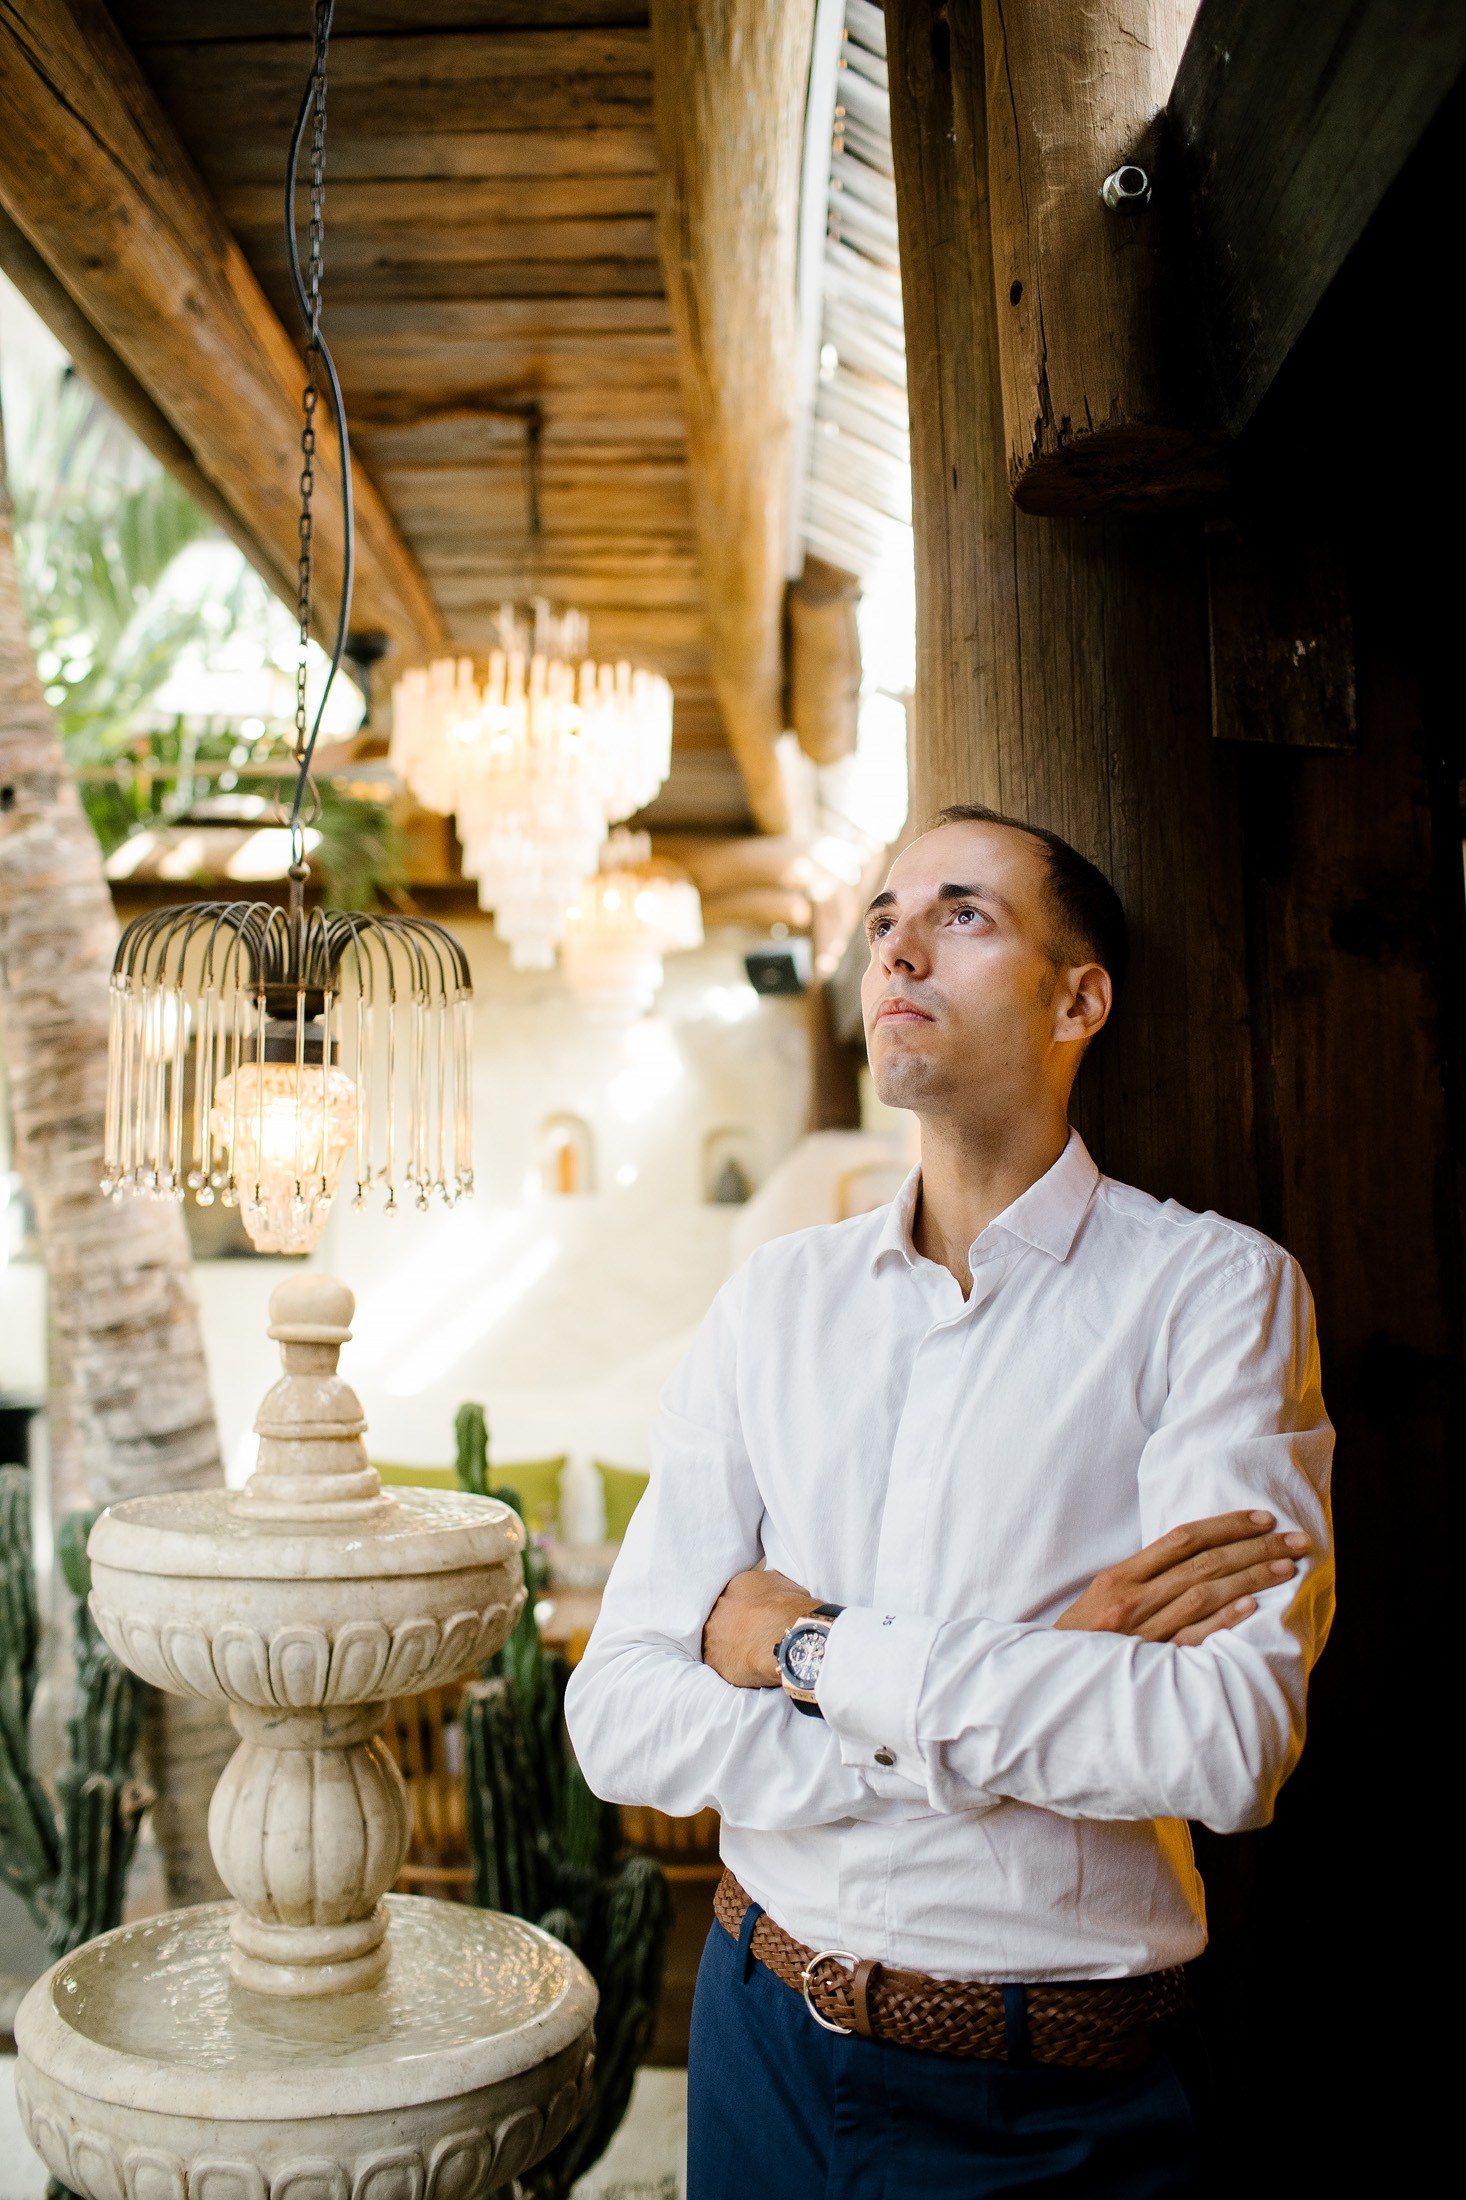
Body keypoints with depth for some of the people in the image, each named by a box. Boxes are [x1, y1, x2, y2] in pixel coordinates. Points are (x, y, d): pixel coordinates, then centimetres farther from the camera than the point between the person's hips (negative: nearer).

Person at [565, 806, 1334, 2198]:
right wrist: (1031, 1693, -19)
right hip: (769, 2034, 3)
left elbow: (1227, 1745, -24)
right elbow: (620, 1720, -9)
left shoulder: (1216, 1289, -12)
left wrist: (813, 1647, -17)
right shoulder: (776, 1299, -1)